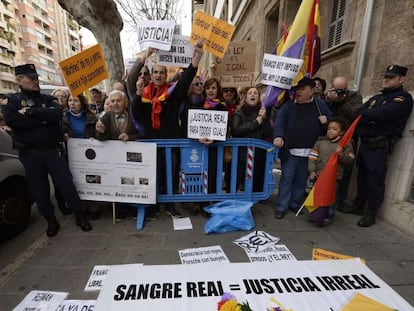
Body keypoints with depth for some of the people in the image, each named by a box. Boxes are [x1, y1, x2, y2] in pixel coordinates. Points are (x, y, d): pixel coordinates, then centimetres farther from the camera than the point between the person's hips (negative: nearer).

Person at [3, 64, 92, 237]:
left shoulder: (49, 99, 9)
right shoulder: (12, 100, 6)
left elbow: (57, 114, -13)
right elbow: (11, 121, -13)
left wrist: (30, 111, -14)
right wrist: (43, 118, -13)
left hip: (52, 150, 0)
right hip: (29, 153, 1)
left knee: (66, 183, -1)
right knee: (38, 189, 9)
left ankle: (80, 216, 13)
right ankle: (51, 221, 26)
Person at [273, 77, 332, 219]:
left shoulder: (320, 105, 11)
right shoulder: (289, 105, 3)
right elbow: (280, 121, -11)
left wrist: (326, 121, -4)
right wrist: (278, 136, -29)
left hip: (310, 153, 3)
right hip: (291, 151, -2)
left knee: (301, 180, 13)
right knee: (287, 179, 2)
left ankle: (295, 204, 29)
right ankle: (281, 207, 11)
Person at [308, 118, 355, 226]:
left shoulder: (346, 145, -1)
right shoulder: (320, 141, 3)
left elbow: (350, 160, -4)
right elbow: (312, 156, 2)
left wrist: (341, 155, -23)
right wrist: (312, 170, -4)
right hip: (318, 175, 3)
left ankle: (328, 217, 24)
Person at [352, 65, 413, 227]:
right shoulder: (376, 97, 20)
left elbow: (382, 114, -19)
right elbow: (358, 114, 6)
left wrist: (364, 113, -3)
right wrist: (372, 118, -12)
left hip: (379, 146, -7)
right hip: (364, 143, 7)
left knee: (375, 179, -4)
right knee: (362, 175, 13)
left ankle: (371, 213, 7)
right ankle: (359, 204, 27)